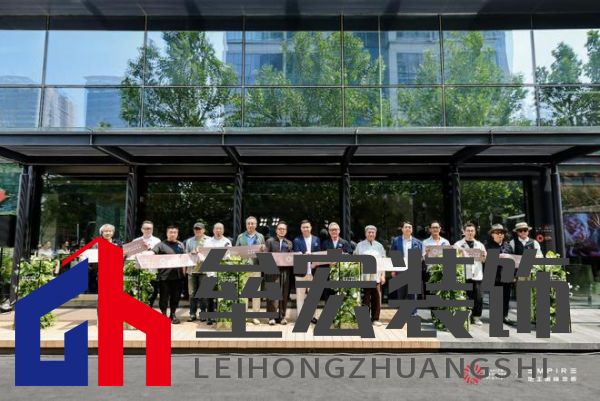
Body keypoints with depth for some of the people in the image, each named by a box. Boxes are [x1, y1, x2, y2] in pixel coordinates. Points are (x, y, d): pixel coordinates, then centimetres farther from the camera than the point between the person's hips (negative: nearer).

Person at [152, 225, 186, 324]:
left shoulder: (181, 245, 14)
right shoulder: (161, 244, 1)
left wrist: (184, 271, 10)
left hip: (177, 274, 3)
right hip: (164, 274, -3)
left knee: (175, 296, 9)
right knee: (164, 295, 3)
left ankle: (173, 314, 23)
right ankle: (164, 314, 17)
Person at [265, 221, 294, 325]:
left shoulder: (289, 243, 16)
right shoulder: (270, 241, 8)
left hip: (285, 271, 3)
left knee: (284, 294, 3)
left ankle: (282, 316, 10)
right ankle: (272, 316, 2)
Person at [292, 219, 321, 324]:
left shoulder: (316, 239, 9)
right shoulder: (297, 240, 1)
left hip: (313, 271, 3)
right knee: (300, 295, 4)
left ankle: (311, 315, 21)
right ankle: (300, 316, 12)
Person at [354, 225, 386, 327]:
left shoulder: (379, 246, 13)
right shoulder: (360, 245, 8)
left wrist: (383, 275, 4)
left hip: (376, 276, 2)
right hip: (364, 276, -1)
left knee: (376, 297, 0)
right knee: (365, 298, -1)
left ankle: (375, 319, 11)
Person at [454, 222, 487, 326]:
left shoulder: (480, 245, 16)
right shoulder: (458, 244, 6)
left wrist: (484, 255, -8)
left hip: (477, 274, 2)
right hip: (463, 274, -2)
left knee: (478, 297, -2)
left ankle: (476, 317, 12)